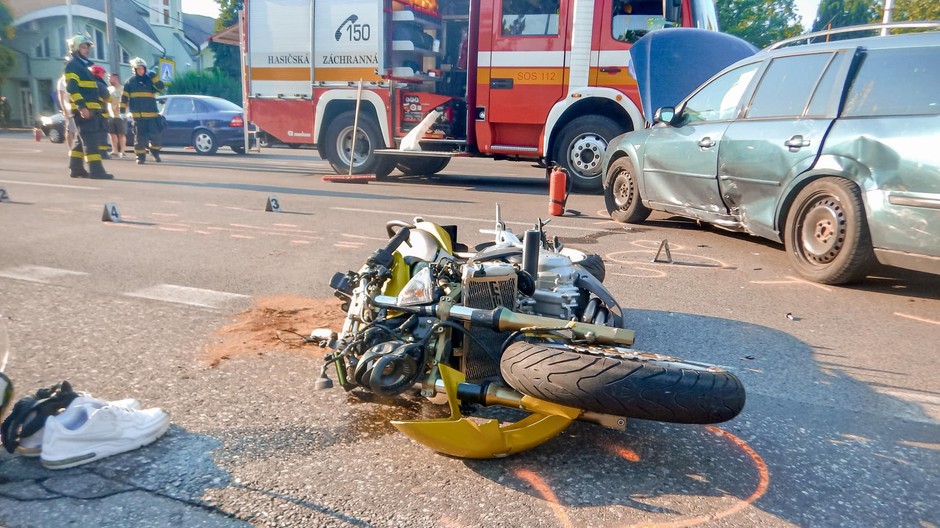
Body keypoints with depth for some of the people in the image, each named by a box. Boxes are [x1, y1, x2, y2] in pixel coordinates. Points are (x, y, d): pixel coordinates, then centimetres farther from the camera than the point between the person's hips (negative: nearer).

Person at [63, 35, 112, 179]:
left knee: (82, 139, 13)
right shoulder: (72, 65, -5)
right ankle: (96, 170, -18)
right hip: (83, 109, -10)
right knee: (91, 139, -14)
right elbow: (72, 88, -17)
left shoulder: (84, 65, 25)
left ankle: (75, 168, 19)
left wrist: (97, 106, 26)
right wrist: (81, 106, -26)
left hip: (90, 109, 10)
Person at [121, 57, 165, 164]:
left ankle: (155, 152, 17)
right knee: (140, 136, 0)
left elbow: (160, 88, -5)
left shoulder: (150, 79, 10)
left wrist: (154, 77, -13)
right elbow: (124, 96, 7)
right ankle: (141, 156, 6)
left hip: (151, 113, 0)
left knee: (155, 134, -5)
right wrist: (122, 109, 0)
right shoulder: (130, 81, 8)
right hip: (137, 114, 0)